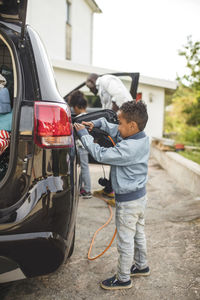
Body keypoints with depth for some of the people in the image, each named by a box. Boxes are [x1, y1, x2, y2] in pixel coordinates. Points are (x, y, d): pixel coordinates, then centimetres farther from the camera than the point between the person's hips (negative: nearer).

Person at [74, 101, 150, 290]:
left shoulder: (128, 148, -30)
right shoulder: (141, 139, -1)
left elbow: (100, 154, -25)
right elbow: (112, 129, 12)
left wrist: (84, 134, -15)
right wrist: (97, 123, 1)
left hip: (128, 201, -10)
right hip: (140, 195, 10)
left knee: (125, 241, 7)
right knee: (138, 234, 25)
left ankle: (123, 279, 24)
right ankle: (141, 266, 44)